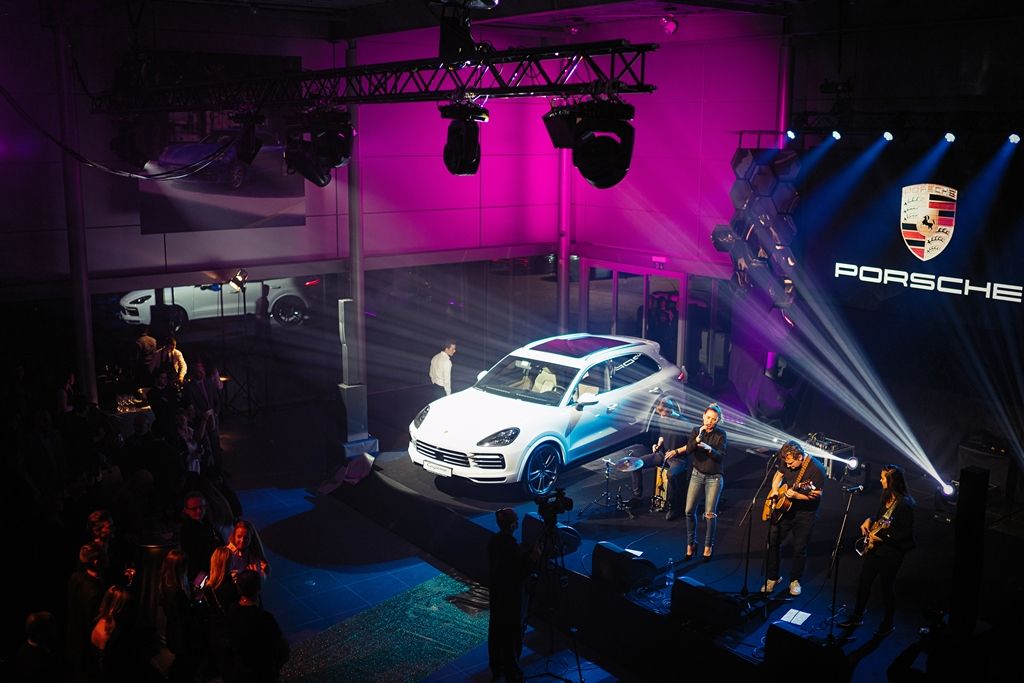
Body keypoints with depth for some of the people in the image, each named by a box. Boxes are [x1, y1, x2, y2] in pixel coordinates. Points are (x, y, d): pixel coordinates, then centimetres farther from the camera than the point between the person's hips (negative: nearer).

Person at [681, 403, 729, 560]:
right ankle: (691, 543, 16)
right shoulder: (696, 430, 1)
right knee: (689, 510, -1)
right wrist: (698, 437, -22)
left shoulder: (721, 434, -7)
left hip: (714, 478, -3)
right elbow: (688, 449, -10)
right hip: (697, 475, 3)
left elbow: (721, 456, -15)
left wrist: (710, 449, -31)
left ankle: (708, 546, 14)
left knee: (710, 513, -4)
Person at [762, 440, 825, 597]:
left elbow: (816, 495, -21)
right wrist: (774, 490, -4)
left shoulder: (816, 469, -22)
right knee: (772, 542, 4)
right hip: (782, 509, 5)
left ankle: (795, 581, 24)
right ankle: (773, 577, 20)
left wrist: (796, 495, -35)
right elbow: (778, 474, 14)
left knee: (800, 549, 3)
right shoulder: (786, 461, -4)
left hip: (804, 513, -5)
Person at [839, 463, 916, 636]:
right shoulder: (886, 497, 5)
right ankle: (857, 617, 29)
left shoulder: (904, 504, -21)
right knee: (863, 582, 14)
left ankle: (887, 625, 25)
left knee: (887, 587, 7)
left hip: (891, 552, -8)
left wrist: (881, 537, -23)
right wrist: (869, 521, 3)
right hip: (874, 547, 8)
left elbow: (905, 533, -21)